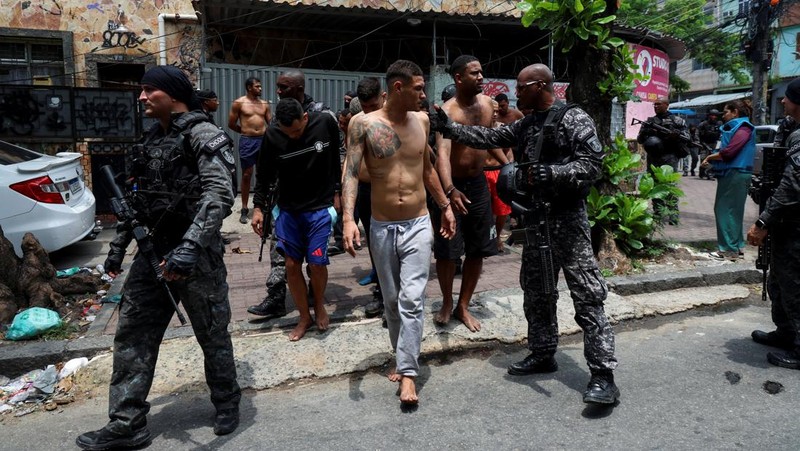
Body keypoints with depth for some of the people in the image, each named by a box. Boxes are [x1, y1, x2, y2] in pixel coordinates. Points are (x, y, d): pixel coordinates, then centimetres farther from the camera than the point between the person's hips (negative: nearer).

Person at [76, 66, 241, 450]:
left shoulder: (202, 135, -12)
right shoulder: (151, 139, 14)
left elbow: (219, 194, -26)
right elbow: (136, 197, 20)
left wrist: (189, 247, -36)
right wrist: (118, 246, 19)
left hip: (196, 255, -8)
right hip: (153, 252, 8)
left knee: (212, 335, 7)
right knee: (132, 335, 9)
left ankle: (226, 404, 30)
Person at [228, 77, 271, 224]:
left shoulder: (264, 103, 9)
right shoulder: (239, 103, -2)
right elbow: (231, 124, 3)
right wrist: (246, 131, 8)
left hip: (263, 140, 3)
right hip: (247, 141, -3)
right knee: (246, 175, 2)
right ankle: (244, 209, 11)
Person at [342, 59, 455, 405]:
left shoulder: (421, 120, 4)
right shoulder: (364, 124, -7)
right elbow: (351, 173, -12)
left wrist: (445, 205, 19)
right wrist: (348, 218, -25)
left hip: (418, 225, 1)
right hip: (382, 228, -1)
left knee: (412, 299, -7)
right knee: (391, 300, 12)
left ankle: (408, 372, 0)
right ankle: (403, 358, 31)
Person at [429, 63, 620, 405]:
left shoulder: (574, 119, -8)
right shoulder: (524, 125, 15)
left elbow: (593, 165, -14)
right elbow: (488, 137, 17)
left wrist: (553, 173, -26)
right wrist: (448, 127, 12)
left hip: (567, 219, -8)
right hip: (534, 218, 8)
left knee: (587, 296, -6)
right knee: (536, 293, 15)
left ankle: (603, 375, -1)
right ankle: (543, 355, 30)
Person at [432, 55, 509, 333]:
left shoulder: (486, 103, 3)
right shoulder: (447, 111, -19)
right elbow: (442, 152, -34)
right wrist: (450, 190, -49)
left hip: (478, 184, 6)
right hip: (451, 186, -6)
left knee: (477, 250, 10)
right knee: (447, 250, 2)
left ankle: (463, 306, 25)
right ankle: (447, 304, 26)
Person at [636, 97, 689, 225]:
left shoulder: (677, 120, 8)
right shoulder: (649, 121, 17)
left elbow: (686, 135, 6)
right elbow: (639, 139, 14)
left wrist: (677, 134, -15)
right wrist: (646, 132, -8)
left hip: (669, 158, -4)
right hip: (653, 158, 4)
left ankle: (672, 215, -8)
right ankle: (659, 214, 12)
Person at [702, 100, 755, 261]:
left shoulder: (743, 129, -11)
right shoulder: (733, 128, 20)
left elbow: (729, 152, -20)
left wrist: (710, 157, -5)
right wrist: (712, 158, 2)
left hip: (735, 175, -10)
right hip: (729, 174, 10)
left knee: (727, 211, -8)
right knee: (730, 211, 14)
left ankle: (729, 249, -5)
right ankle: (735, 246, 21)